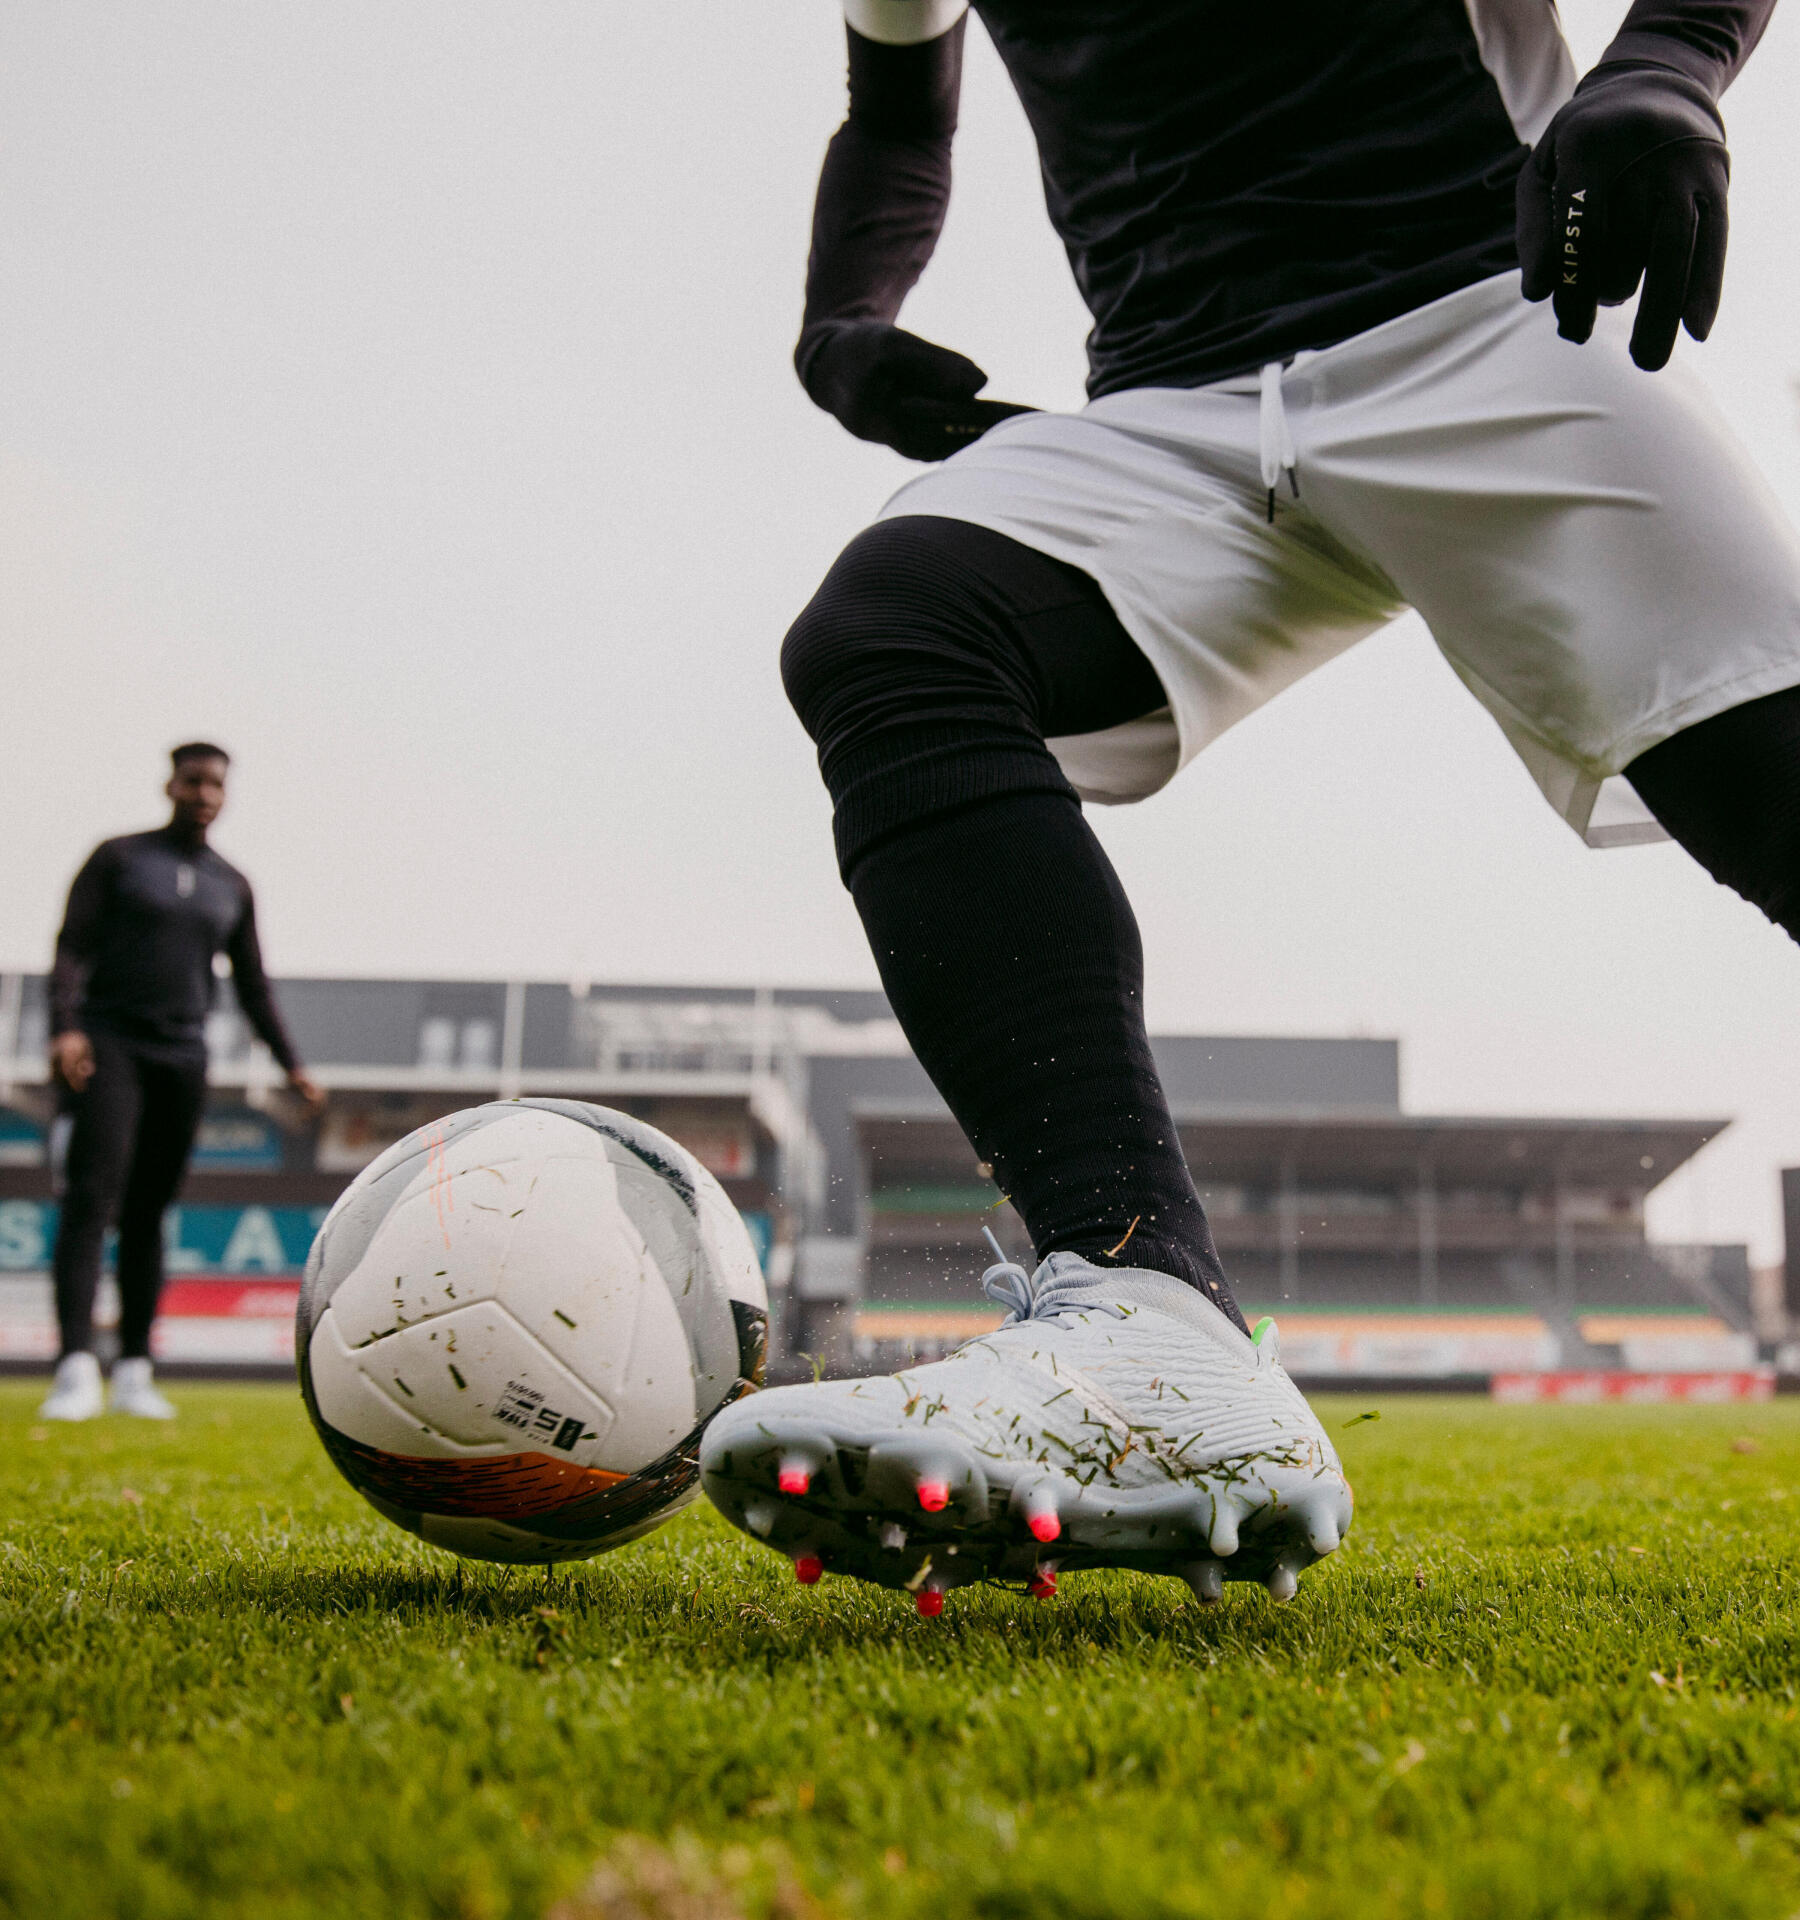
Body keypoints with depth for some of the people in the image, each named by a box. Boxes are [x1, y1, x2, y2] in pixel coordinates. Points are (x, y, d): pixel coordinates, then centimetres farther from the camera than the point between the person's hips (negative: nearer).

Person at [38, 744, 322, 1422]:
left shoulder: (232, 887, 14)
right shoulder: (116, 857, 4)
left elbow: (252, 988, 18)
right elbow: (72, 948, -5)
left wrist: (292, 1064, 9)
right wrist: (65, 1027, -21)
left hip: (182, 1059, 4)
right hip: (107, 1045, -4)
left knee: (147, 1213, 4)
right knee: (92, 1195, -17)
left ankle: (134, 1373, 8)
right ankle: (76, 1370, -26)